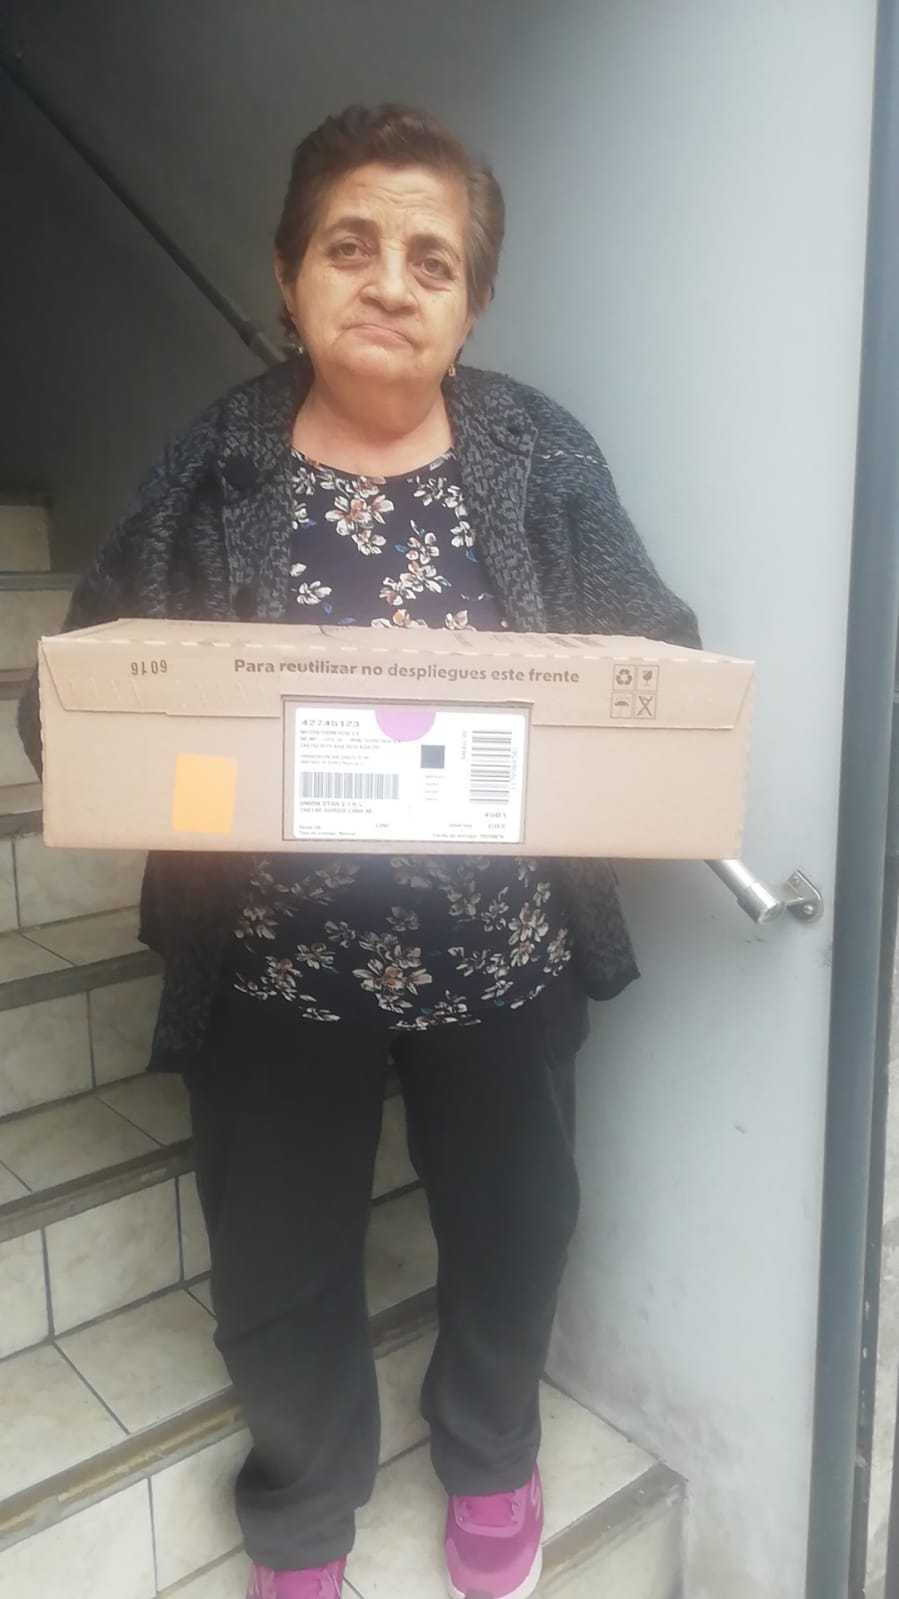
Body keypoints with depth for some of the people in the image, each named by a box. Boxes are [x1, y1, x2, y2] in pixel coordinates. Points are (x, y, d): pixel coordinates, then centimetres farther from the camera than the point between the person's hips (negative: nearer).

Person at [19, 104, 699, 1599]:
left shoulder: (542, 458, -3)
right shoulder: (213, 467, -4)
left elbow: (659, 661, -1)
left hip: (506, 956, 2)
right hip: (279, 964, 0)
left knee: (510, 1225, 22)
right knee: (282, 1262, 17)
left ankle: (491, 1455, 57)